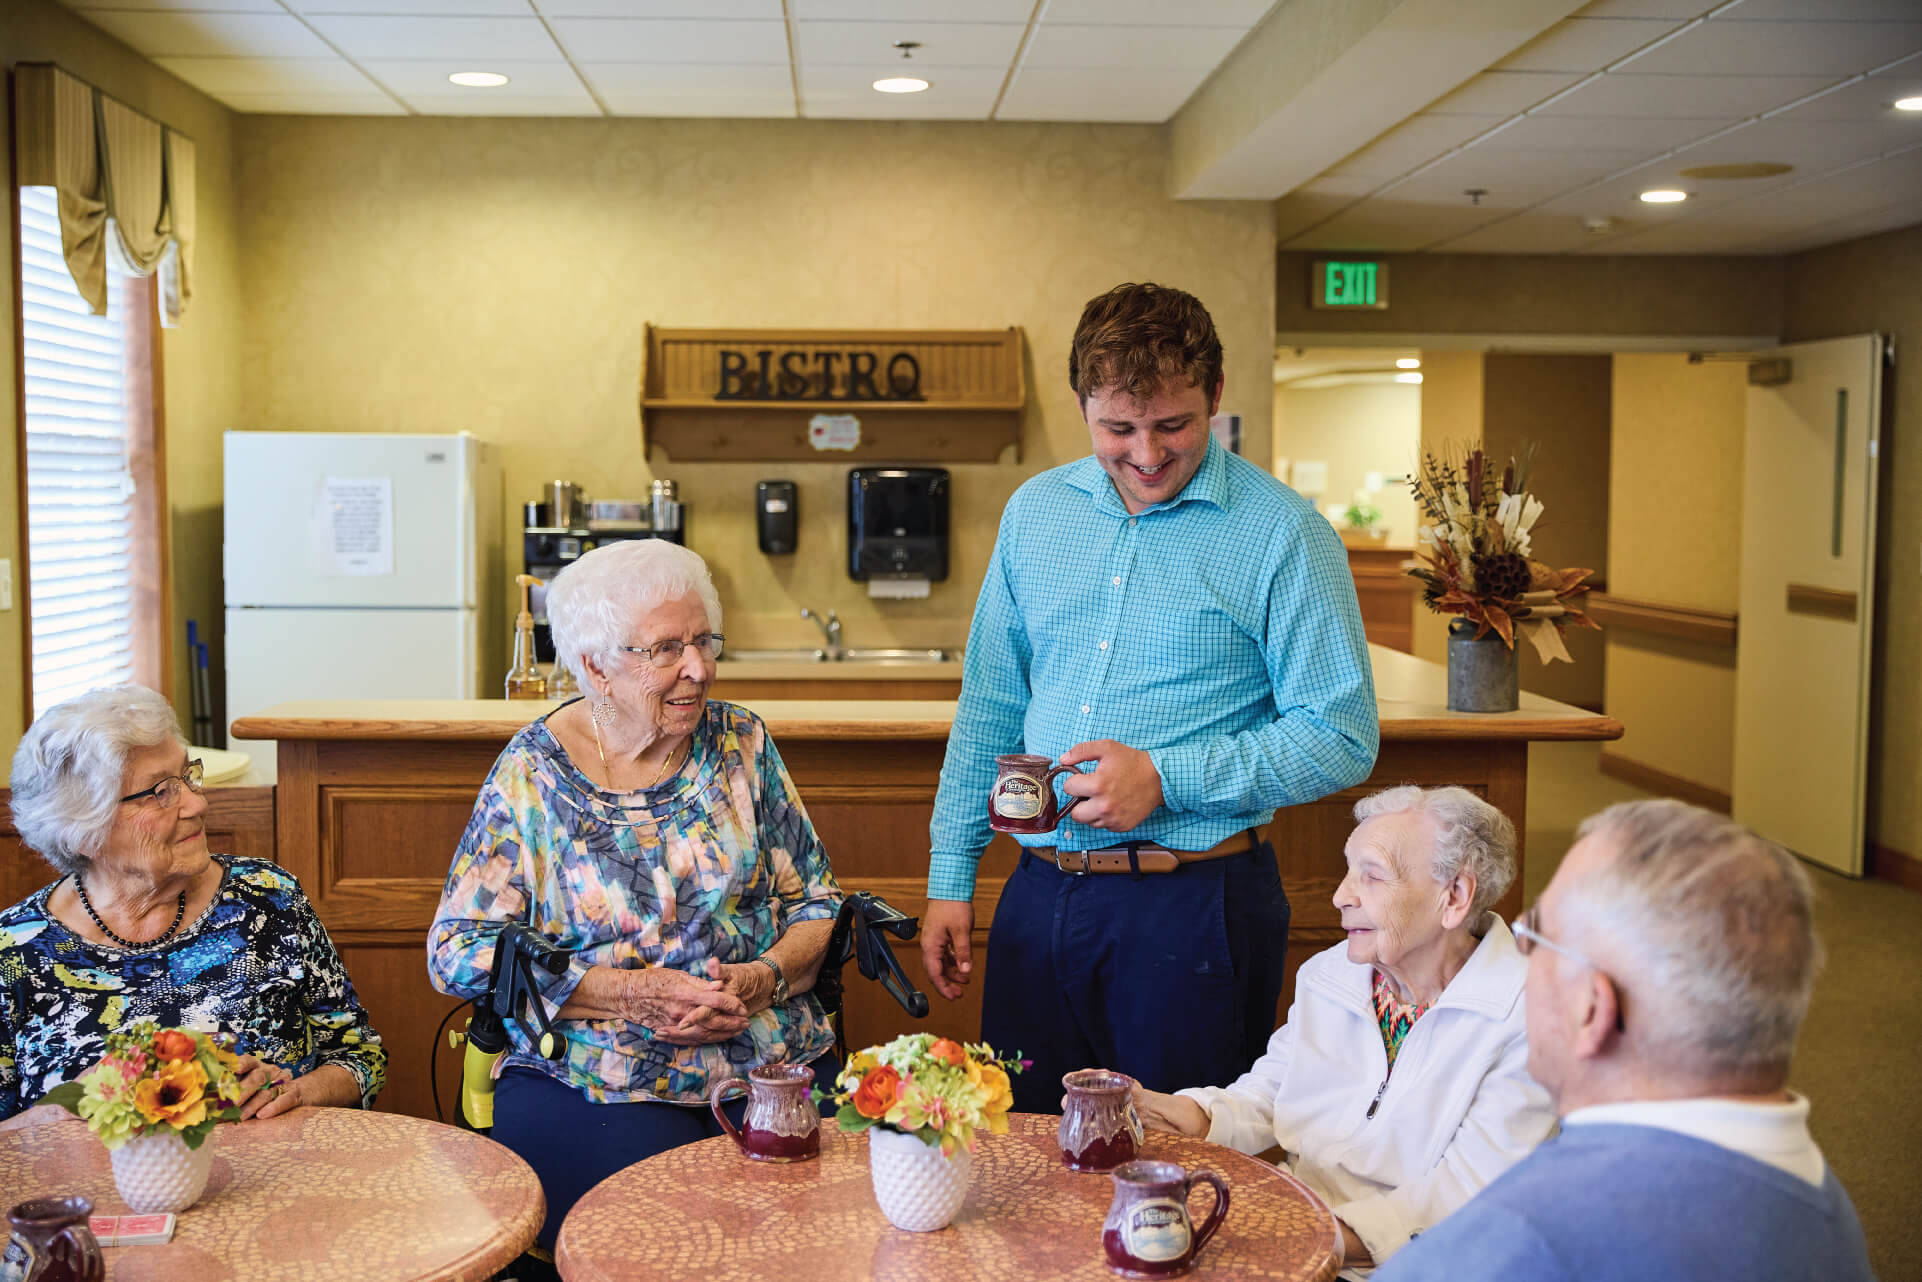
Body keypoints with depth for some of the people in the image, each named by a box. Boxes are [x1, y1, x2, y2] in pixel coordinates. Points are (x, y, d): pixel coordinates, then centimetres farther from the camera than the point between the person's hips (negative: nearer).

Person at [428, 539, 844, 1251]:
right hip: (598, 1078, -3)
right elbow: (457, 952, -5)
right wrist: (632, 994, -14)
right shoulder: (533, 772, -1)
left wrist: (766, 977, -11)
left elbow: (818, 902, 11)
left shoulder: (741, 744, 8)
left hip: (773, 1058, 3)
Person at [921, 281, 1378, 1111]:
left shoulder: (1283, 536, -7)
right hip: (1039, 889, 5)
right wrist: (949, 876, 11)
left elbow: (1341, 740, -9)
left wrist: (1166, 779, -18)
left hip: (1194, 904, -4)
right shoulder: (1035, 512, 8)